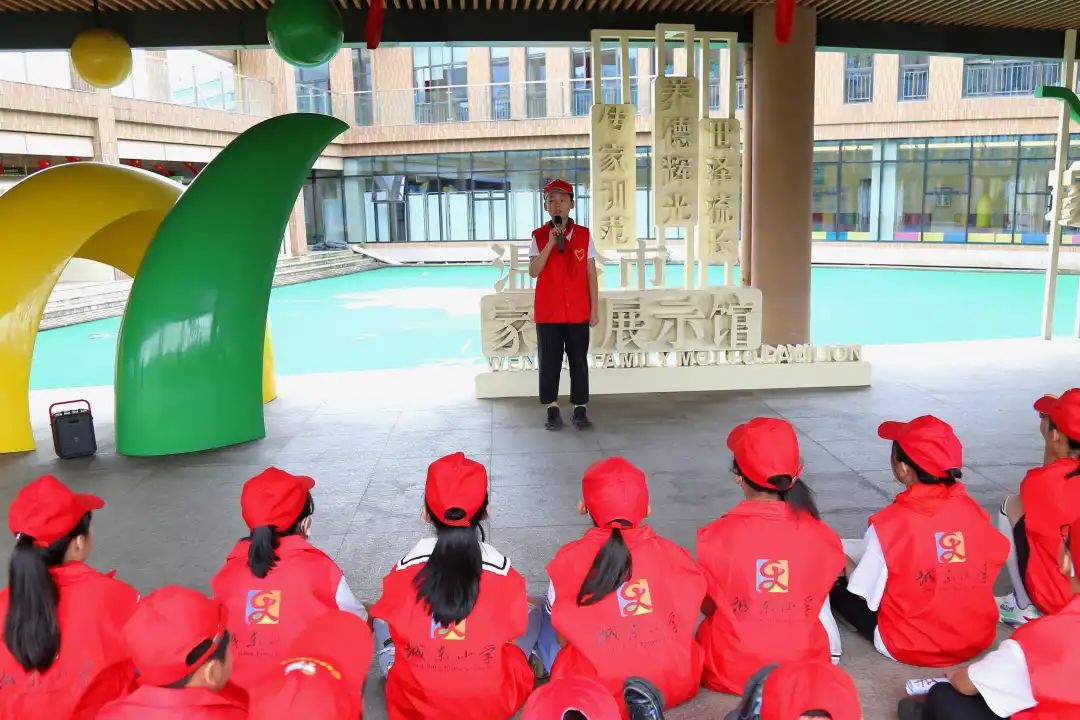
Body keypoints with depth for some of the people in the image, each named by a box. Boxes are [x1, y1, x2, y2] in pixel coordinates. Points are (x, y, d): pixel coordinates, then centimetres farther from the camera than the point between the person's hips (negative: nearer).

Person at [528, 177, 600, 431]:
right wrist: (550, 243, -19)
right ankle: (552, 409, 13)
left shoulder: (583, 235, 3)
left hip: (578, 311, 0)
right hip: (548, 312, 0)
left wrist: (594, 308, -1)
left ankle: (580, 409, 12)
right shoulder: (539, 236, 1)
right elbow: (533, 272, -10)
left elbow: (591, 274, 3)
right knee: (549, 361, 4)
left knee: (578, 361, 5)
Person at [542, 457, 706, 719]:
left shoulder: (569, 559, -3)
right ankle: (645, 698, 3)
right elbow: (683, 621, 9)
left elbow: (563, 637, 3)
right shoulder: (672, 553, 2)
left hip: (597, 688, -2)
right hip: (674, 682, 2)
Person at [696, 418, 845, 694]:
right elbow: (816, 593, 2)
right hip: (805, 670, 2)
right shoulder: (820, 535, -11)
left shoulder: (715, 537, -17)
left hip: (731, 674, -1)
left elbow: (708, 607, -4)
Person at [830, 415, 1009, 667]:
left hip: (913, 648, -3)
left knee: (837, 584, 16)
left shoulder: (889, 523, -20)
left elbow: (863, 593, -12)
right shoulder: (974, 511, -8)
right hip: (978, 641, 3)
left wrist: (847, 568, 10)